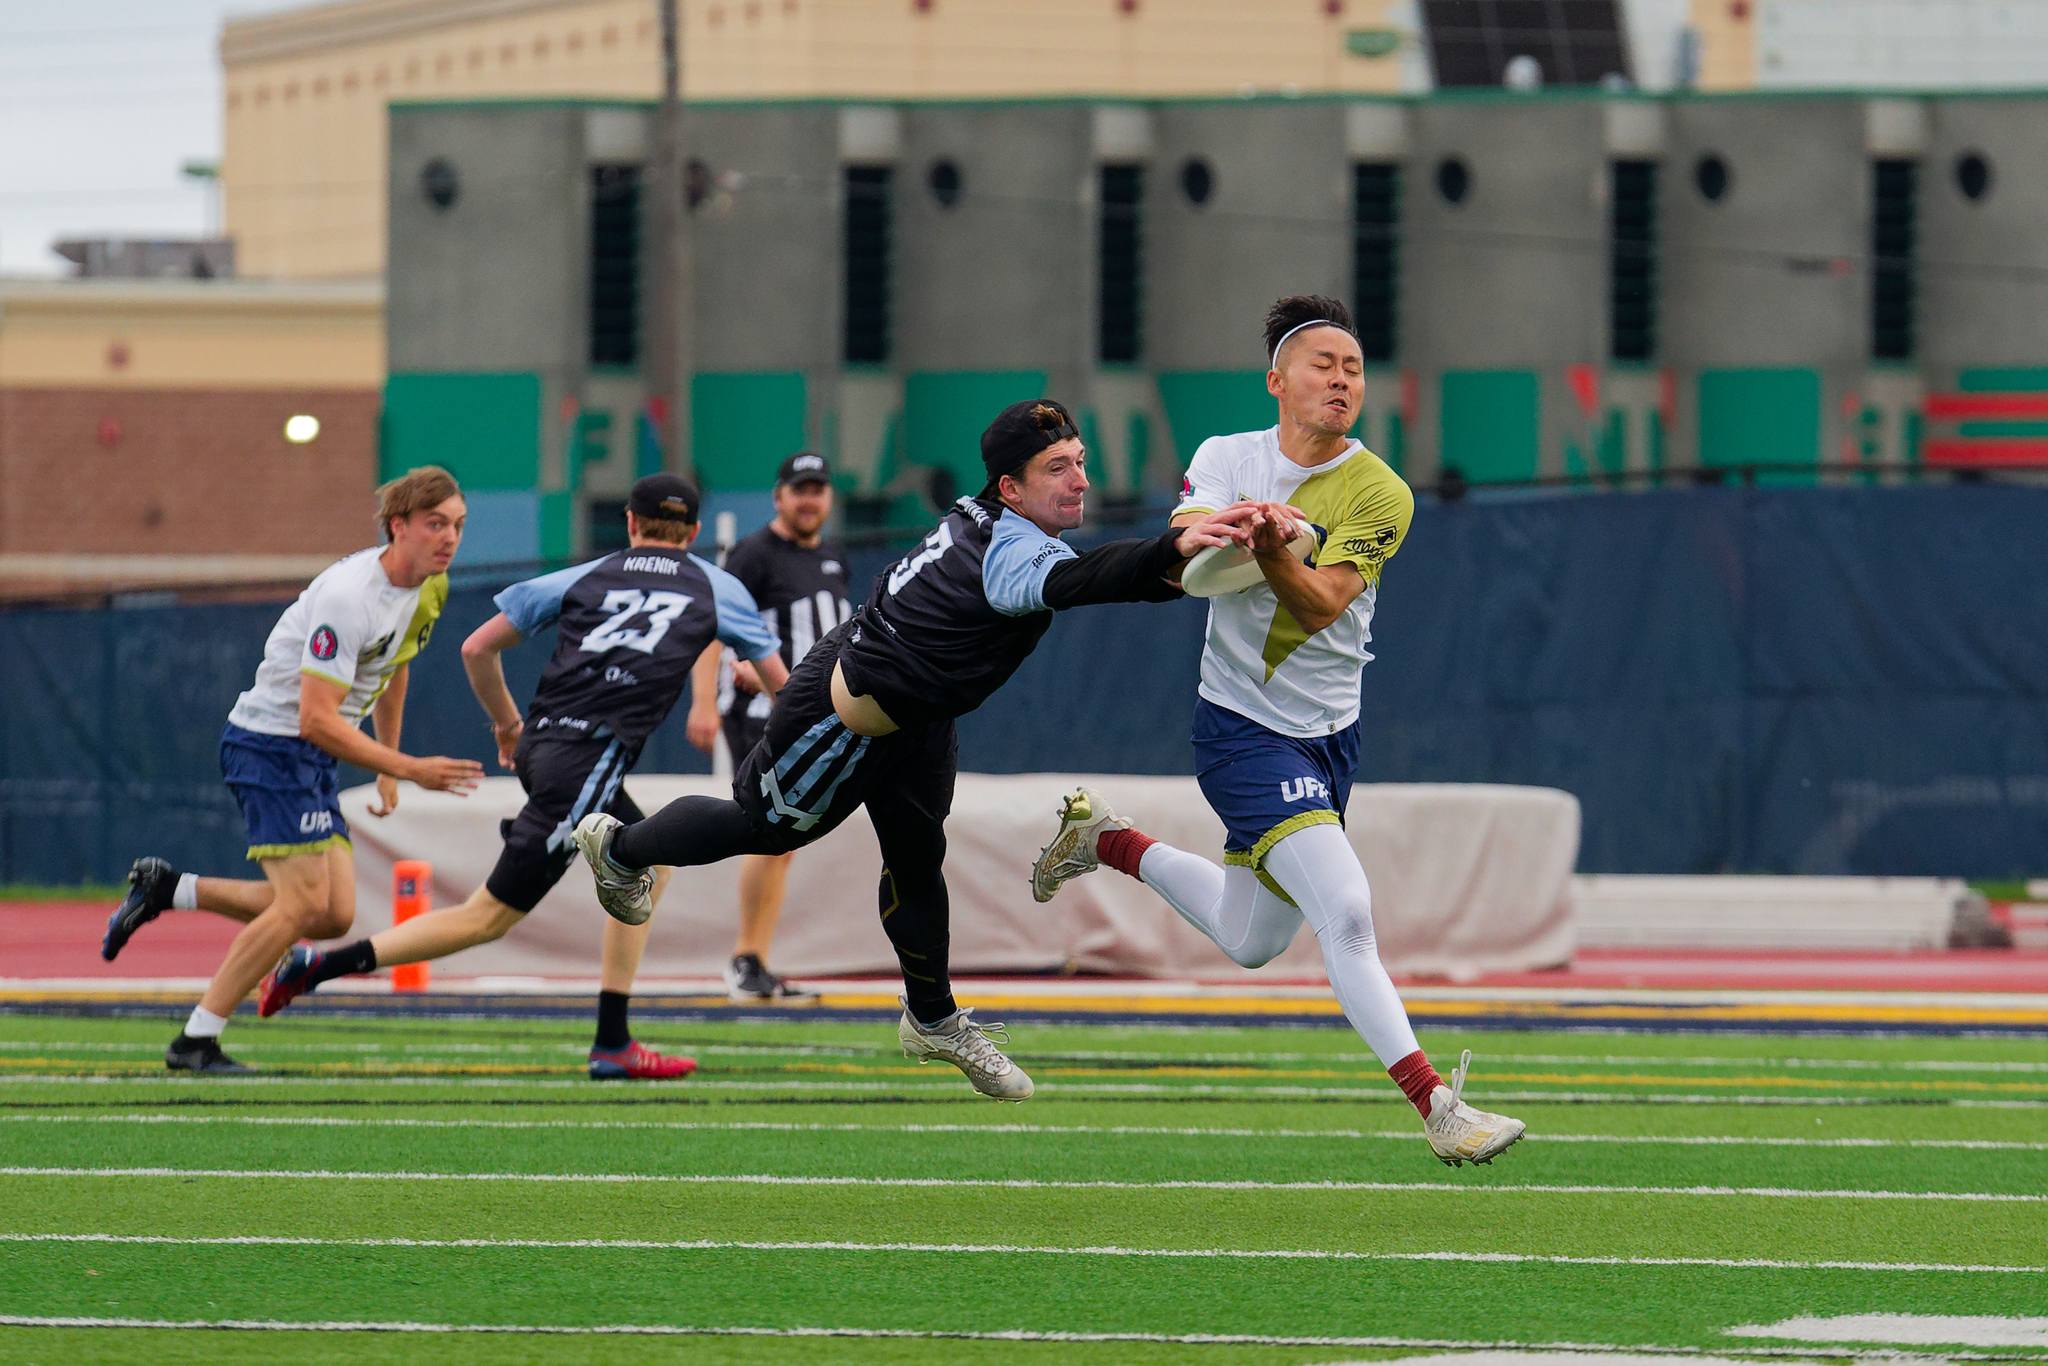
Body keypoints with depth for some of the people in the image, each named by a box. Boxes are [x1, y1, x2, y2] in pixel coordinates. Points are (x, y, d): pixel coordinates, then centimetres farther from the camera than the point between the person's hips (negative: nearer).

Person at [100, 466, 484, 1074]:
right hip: (271, 744, -9)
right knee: (304, 904, -16)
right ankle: (196, 1041, -6)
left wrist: (388, 769, 25)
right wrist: (413, 770, -28)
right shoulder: (348, 596, -25)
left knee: (334, 915, 0)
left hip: (314, 758, 9)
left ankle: (166, 889, 14)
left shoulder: (426, 586, 4)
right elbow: (317, 719, -28)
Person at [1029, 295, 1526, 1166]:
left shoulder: (1379, 494, -8)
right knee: (1345, 909, -19)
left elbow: (1322, 604, -20)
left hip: (1328, 734, 3)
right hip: (1241, 727, -3)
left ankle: (1107, 842, 38)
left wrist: (1274, 554, -40)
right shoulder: (1225, 459, -3)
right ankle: (1434, 1105, -19)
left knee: (1251, 941, 16)